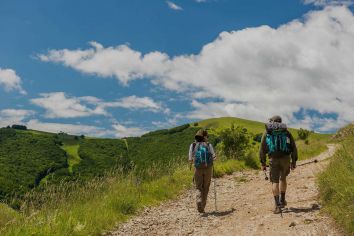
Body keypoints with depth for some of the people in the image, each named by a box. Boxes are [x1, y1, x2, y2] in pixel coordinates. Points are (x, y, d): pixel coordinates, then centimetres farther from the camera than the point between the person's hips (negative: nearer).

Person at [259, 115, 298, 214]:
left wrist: (263, 163, 8)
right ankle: (282, 200, 31)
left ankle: (277, 206, -7)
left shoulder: (267, 132, 9)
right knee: (283, 178, 23)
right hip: (286, 159, 2)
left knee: (275, 182, 2)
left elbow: (262, 149, 4)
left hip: (273, 160, -2)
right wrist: (294, 161, 12)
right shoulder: (286, 132, 11)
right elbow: (293, 147, 7)